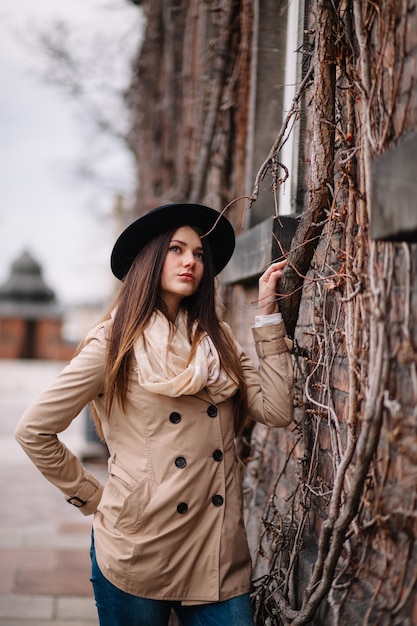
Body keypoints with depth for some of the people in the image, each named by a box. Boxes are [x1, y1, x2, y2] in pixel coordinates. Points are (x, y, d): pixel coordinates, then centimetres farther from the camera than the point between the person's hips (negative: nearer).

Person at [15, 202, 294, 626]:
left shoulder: (217, 341, 9)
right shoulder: (115, 342, -5)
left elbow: (275, 410, -4)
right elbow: (33, 431, -3)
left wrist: (267, 316, -4)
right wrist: (92, 498, 0)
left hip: (218, 554, 4)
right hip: (139, 555, -3)